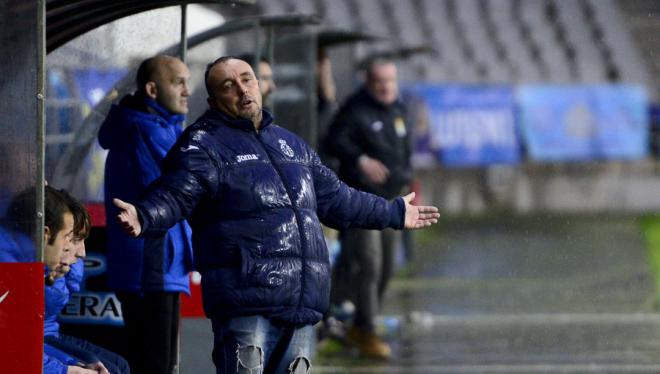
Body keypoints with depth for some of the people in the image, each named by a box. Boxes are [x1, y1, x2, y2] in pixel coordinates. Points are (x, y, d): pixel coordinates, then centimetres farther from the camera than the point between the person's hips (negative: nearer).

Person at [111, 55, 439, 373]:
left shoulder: (290, 144, 23)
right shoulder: (203, 145, -1)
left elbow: (334, 199, 35)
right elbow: (174, 195, -16)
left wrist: (395, 213, 44)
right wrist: (142, 218, -39)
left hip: (301, 303, 7)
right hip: (245, 303, -7)